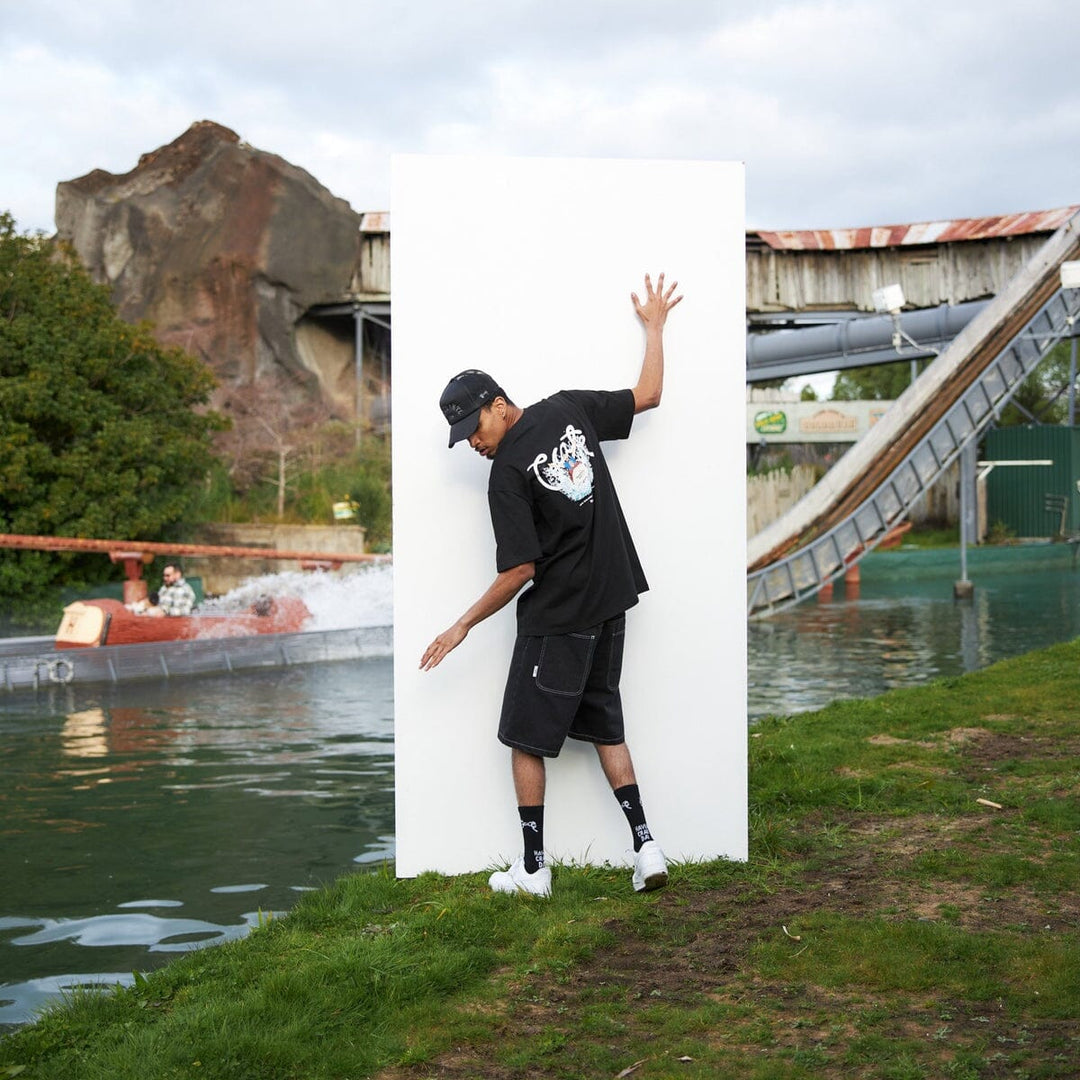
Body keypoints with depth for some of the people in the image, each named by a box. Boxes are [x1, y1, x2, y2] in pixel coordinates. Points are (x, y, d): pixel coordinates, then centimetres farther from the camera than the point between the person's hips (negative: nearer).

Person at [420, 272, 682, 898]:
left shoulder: (507, 472, -15)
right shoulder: (568, 409, 0)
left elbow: (521, 571, -15)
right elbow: (648, 395, 12)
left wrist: (464, 626, -5)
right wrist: (655, 326, 27)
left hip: (557, 621, -7)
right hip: (612, 603, 7)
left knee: (528, 737, 6)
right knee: (605, 724, 17)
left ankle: (534, 870, 9)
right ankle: (646, 847, 8)